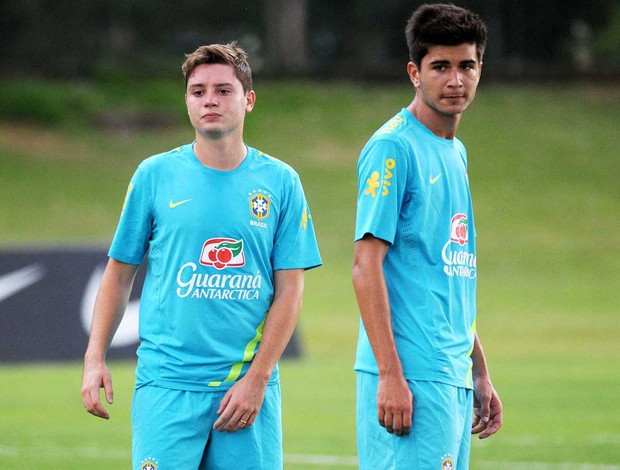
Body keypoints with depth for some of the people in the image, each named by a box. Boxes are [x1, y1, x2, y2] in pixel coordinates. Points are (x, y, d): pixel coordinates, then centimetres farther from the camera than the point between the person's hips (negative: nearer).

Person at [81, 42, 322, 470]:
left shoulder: (279, 182, 5)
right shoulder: (155, 175, 5)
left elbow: (289, 292, 3)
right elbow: (120, 273, 11)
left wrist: (256, 378, -6)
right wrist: (95, 359, 1)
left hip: (249, 385, 1)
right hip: (167, 382, -1)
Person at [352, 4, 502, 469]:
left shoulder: (456, 153, 19)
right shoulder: (394, 148, -8)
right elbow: (366, 265, -14)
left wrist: (481, 375, 21)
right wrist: (389, 375, -20)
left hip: (455, 378, 9)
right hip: (411, 374, -9)